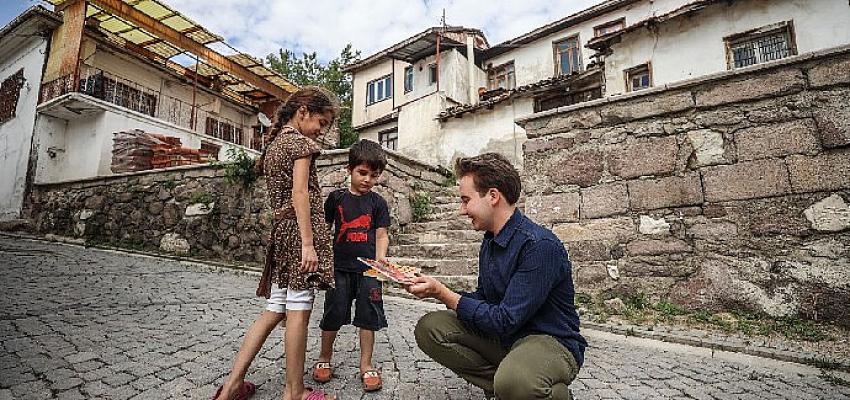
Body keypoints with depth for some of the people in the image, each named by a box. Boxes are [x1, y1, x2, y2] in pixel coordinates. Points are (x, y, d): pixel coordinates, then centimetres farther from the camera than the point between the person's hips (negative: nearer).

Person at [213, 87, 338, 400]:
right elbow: (300, 193, -14)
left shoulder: (273, 145, 23)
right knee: (299, 310, -3)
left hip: (280, 229, 9)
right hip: (301, 227, -9)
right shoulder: (300, 142, -4)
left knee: (274, 310, 11)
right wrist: (308, 243, -18)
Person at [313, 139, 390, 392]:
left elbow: (381, 235, 2)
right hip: (340, 267, 0)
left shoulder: (378, 202, 3)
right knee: (333, 314, 7)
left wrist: (380, 258, -14)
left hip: (368, 269, 1)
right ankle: (324, 358, 30)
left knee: (369, 316, 4)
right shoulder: (336, 198, 3)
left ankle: (366, 365, 20)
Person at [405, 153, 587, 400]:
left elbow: (504, 321, -25)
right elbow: (483, 299, 11)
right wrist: (435, 291, -4)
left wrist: (442, 294, -18)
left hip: (551, 341, -7)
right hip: (504, 335, 7)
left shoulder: (540, 245, -24)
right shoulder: (490, 242, 3)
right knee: (429, 328, -7)